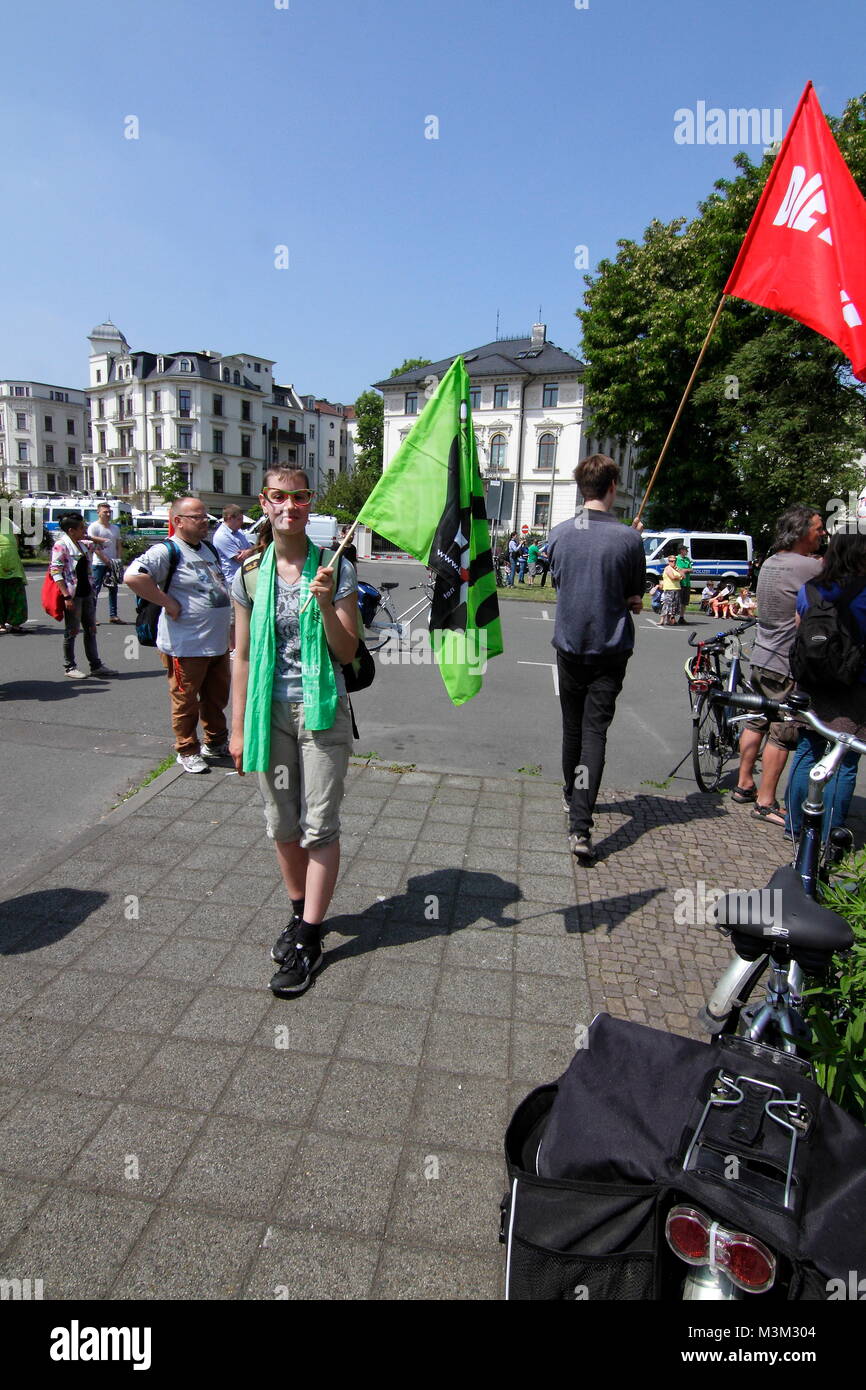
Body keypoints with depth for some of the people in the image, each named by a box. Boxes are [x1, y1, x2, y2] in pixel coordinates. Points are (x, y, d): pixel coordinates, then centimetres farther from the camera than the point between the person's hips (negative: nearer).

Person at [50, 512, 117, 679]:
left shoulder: (83, 544, 11)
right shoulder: (61, 545, -11)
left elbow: (99, 544, 35)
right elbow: (56, 572, -18)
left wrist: (90, 537, 18)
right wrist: (66, 596, -22)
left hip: (87, 593, 8)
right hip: (72, 595, -8)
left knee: (91, 630, 11)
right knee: (72, 631, 2)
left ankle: (96, 665, 19)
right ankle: (69, 667, 13)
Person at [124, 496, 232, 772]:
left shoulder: (209, 549, 15)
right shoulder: (166, 551, -13)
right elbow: (132, 576, -28)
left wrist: (229, 628, 17)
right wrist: (168, 603, -23)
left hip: (218, 643, 8)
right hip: (186, 646, -8)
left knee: (217, 697, 19)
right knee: (186, 701, 6)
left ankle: (216, 742, 36)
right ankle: (187, 752, 20)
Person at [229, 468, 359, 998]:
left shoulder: (335, 568, -5)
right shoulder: (251, 574, 3)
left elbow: (347, 652, -6)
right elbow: (243, 656, 6)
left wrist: (326, 604, -22)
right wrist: (238, 727, 6)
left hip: (322, 710, -3)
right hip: (271, 710, 4)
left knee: (320, 826, 0)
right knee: (282, 824, 13)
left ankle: (310, 940, 12)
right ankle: (301, 913, 34)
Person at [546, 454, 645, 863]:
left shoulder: (559, 534, -3)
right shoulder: (629, 538, -11)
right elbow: (636, 595, 0)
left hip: (569, 644, 3)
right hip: (610, 648, -3)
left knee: (572, 726, 19)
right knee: (595, 732, -3)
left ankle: (572, 796, 37)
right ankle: (581, 827, -11)